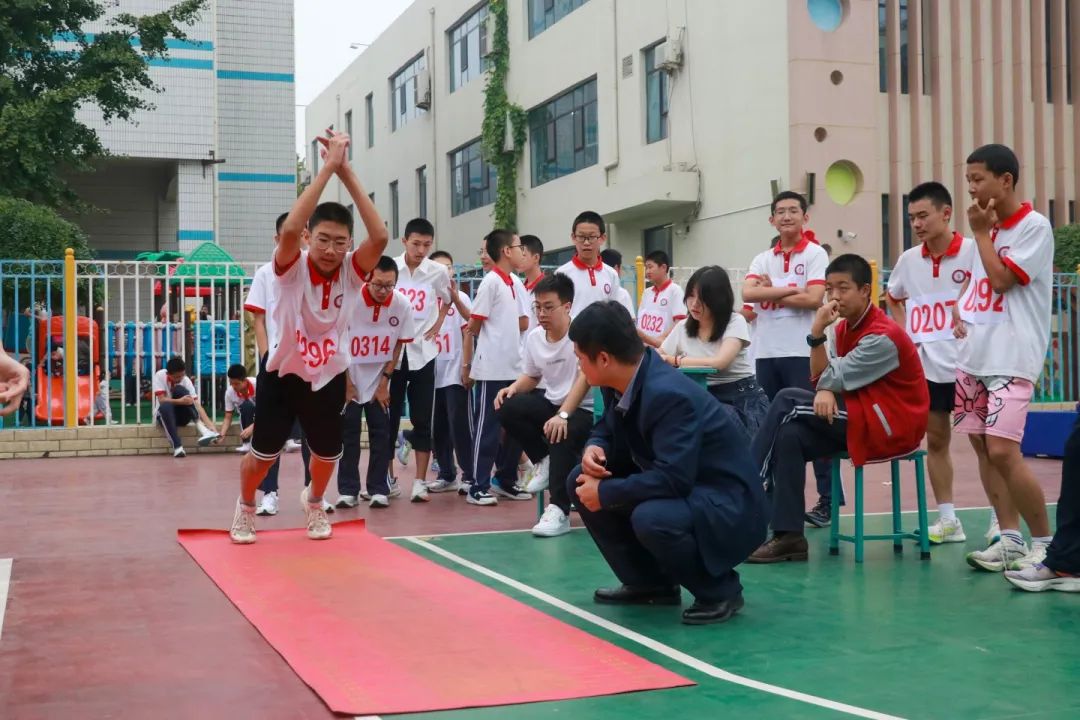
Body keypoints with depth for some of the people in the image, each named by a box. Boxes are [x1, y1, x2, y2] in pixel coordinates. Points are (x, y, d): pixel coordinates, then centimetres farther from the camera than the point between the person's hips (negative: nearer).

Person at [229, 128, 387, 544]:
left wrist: (347, 172, -35)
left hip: (329, 377, 3)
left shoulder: (351, 271, -14)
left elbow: (380, 237, -33)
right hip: (283, 375, -2)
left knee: (327, 456, 15)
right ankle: (246, 507, 36)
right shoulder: (291, 268, -20)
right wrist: (327, 168, -41)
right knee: (262, 454, 5)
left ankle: (314, 502, 47)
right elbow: (289, 230, -42)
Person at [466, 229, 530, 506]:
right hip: (492, 368, -7)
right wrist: (493, 336, 6)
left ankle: (506, 480, 22)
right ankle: (478, 487, 3)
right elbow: (474, 325, -12)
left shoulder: (516, 283, 12)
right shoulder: (491, 281, -11)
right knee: (488, 427, -3)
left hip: (514, 367, 7)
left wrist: (497, 328, 1)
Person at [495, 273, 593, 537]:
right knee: (507, 408, -18)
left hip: (581, 410, -6)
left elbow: (585, 378, -26)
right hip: (549, 403, 6)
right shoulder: (534, 337, 3)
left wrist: (562, 415, -37)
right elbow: (531, 377, 17)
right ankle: (544, 461, 1)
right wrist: (514, 387, -7)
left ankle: (559, 511, -29)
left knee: (560, 434, -37)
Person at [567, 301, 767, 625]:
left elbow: (673, 479, -34)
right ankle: (648, 582, 12)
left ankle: (720, 590, -8)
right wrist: (594, 449, -11)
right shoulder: (621, 382, -3)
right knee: (581, 482, 3)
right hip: (677, 488, 9)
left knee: (651, 519, -37)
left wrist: (605, 493, -24)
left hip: (727, 505, -9)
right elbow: (608, 430, 13)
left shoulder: (668, 394, -30)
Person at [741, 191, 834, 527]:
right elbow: (747, 293, -4)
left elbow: (813, 298, -12)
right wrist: (790, 289, -11)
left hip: (802, 352, -5)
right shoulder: (763, 259, 13)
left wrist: (770, 293, -4)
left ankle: (827, 502, 2)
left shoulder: (815, 254, 1)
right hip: (766, 352, 5)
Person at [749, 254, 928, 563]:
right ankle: (788, 535, -17)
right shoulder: (845, 328, 11)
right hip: (861, 417, 8)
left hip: (892, 426, -8)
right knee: (790, 435, -16)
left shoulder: (883, 335, -17)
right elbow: (822, 378, 1)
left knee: (787, 401, -17)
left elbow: (834, 378, -17)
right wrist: (817, 334, -16)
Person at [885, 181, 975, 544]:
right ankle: (947, 519, 18)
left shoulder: (973, 251, -10)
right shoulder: (909, 259, 7)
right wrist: (905, 333, 12)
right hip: (925, 363, 6)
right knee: (935, 439, 9)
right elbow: (892, 298, 25)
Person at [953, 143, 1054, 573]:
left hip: (1010, 359, -8)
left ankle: (1045, 542, -1)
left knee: (1002, 451, -15)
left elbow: (1001, 280, -17)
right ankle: (1010, 539, 16)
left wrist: (980, 232, -9)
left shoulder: (1034, 226, -9)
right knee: (982, 447, 7)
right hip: (973, 355, 8)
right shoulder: (987, 227, 14)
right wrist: (959, 312, 9)